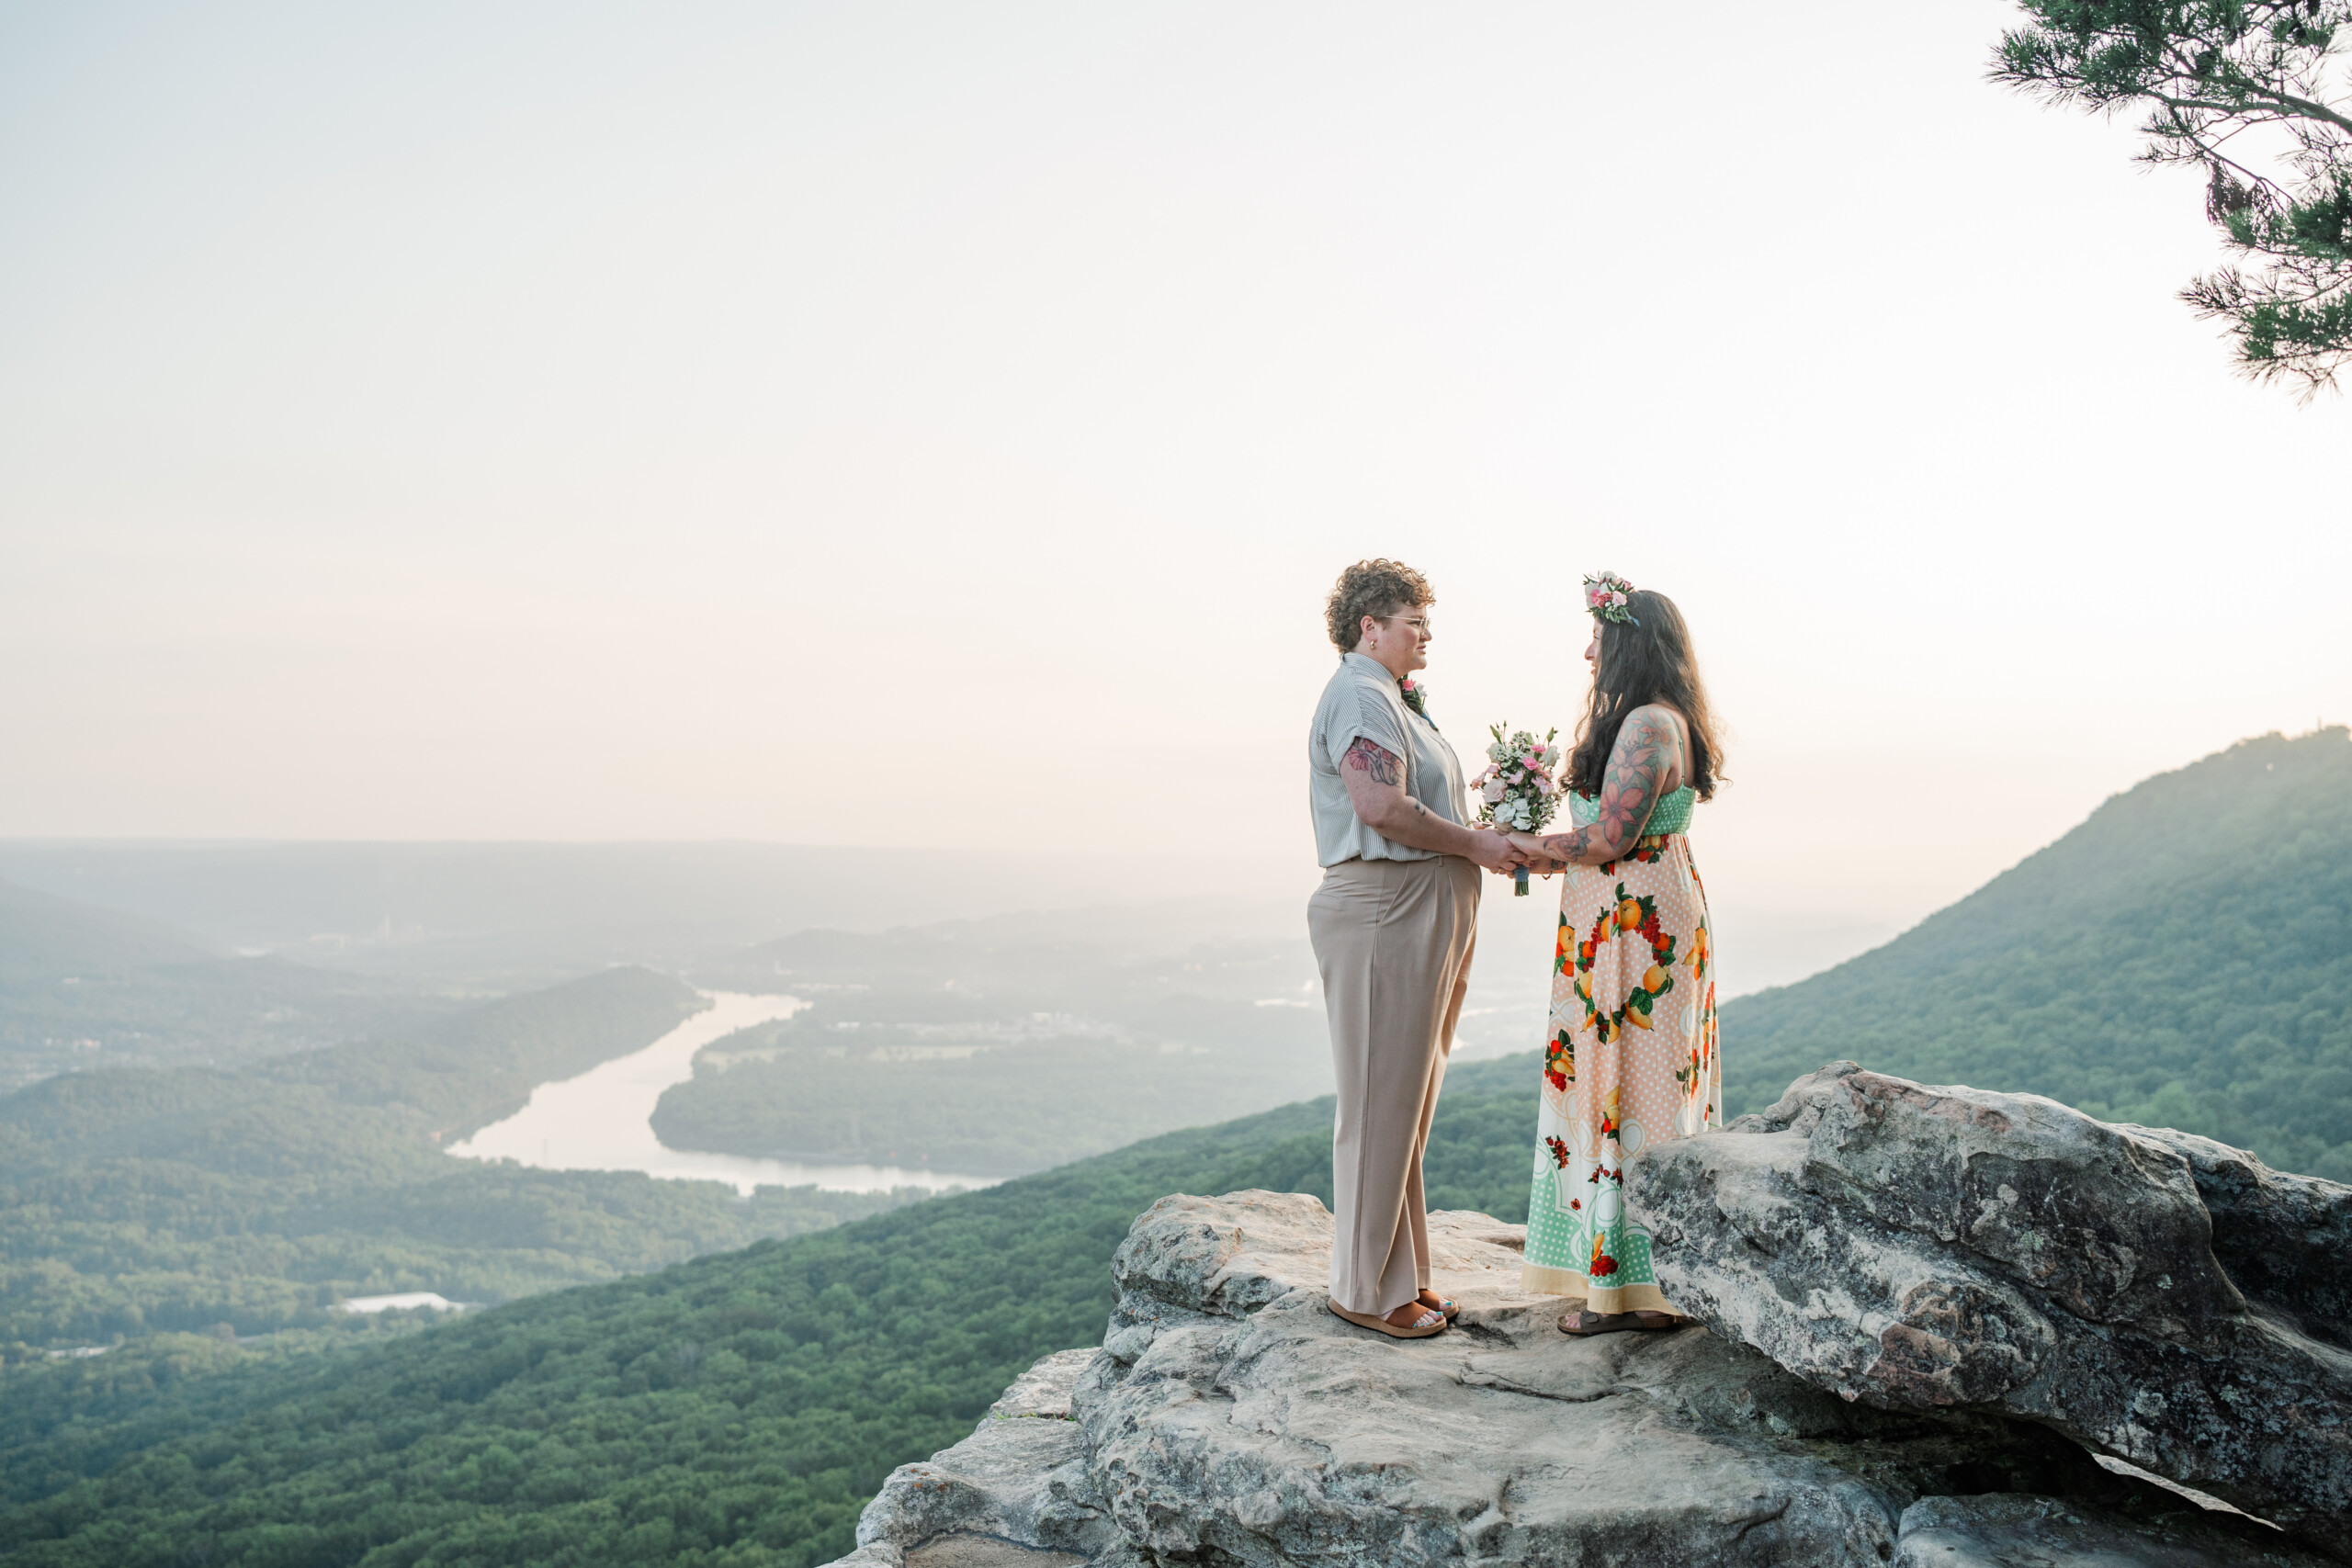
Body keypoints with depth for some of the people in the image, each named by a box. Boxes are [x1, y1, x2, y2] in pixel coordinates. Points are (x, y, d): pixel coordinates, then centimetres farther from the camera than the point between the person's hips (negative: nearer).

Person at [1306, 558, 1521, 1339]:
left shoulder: (1396, 699, 22)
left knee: (1409, 1099, 14)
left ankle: (1401, 1272, 24)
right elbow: (1380, 806, -24)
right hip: (1383, 912, -11)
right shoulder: (1359, 697, -11)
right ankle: (1366, 1287, 5)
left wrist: (1488, 842, 11)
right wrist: (1475, 844, -14)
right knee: (1382, 1100, -4)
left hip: (1425, 915, 11)